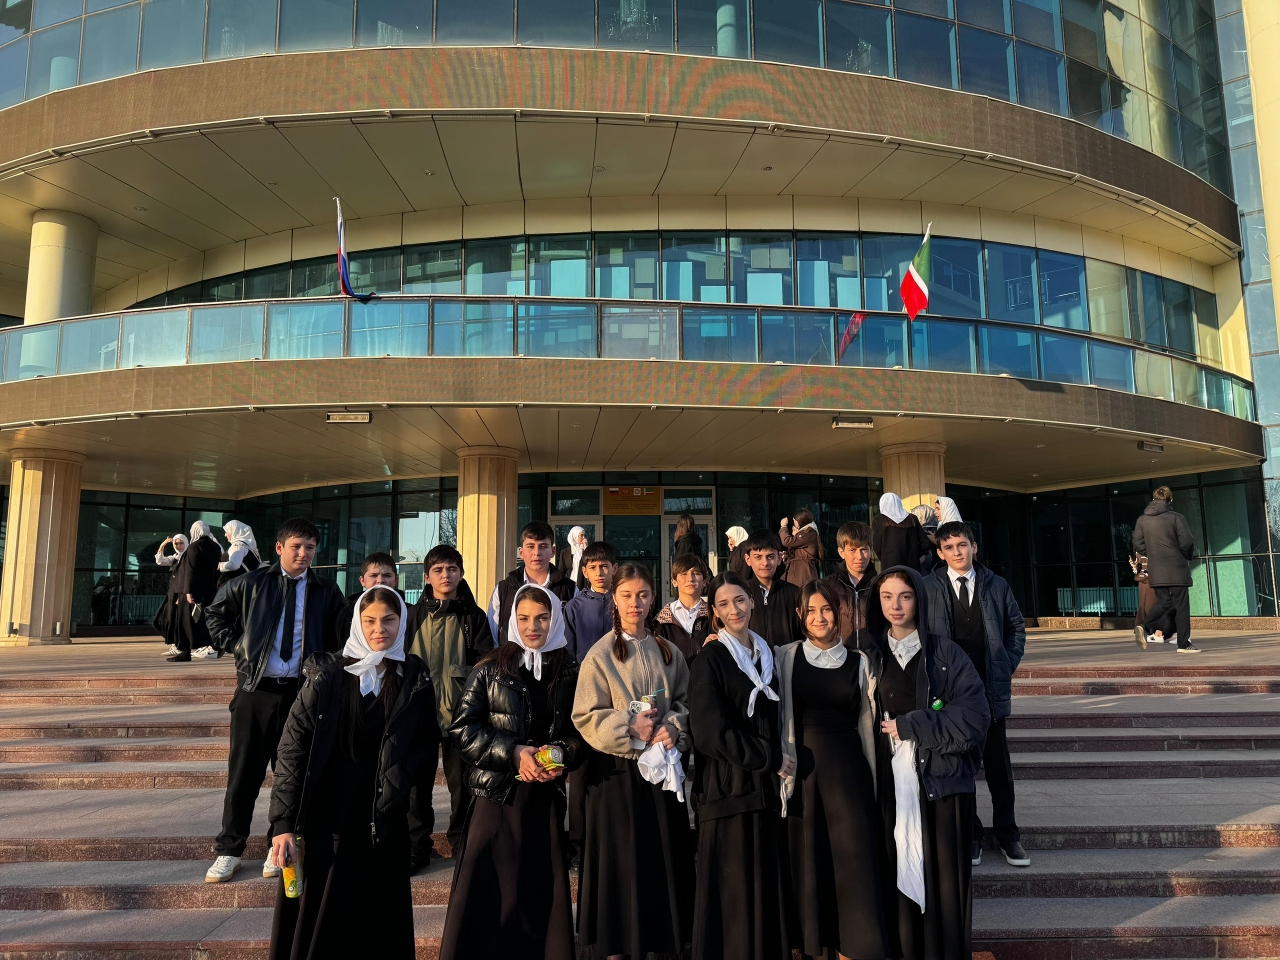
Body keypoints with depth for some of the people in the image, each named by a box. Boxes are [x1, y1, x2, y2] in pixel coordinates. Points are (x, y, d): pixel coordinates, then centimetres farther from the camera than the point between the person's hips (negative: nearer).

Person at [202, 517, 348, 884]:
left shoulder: (327, 592, 1)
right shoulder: (252, 583, 1)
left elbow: (337, 638, 14)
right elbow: (215, 613, 16)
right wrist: (236, 645, 5)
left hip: (302, 690, 0)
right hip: (255, 688, 0)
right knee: (243, 772, 6)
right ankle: (229, 850, 18)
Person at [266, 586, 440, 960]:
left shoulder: (415, 679, 2)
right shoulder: (327, 673, -4)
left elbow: (427, 744, 6)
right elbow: (293, 746, -7)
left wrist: (398, 778, -13)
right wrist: (283, 823, -12)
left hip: (383, 823, 1)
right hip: (325, 817, -1)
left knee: (380, 925, 8)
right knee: (314, 924, 6)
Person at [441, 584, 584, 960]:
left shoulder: (571, 674, 7)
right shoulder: (491, 669, 2)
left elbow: (584, 732, 9)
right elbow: (461, 729, -4)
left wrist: (561, 753, -12)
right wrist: (513, 753, -15)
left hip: (546, 799, 2)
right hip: (497, 795, -2)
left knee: (543, 894, 6)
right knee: (485, 895, 0)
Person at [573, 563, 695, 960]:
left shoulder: (669, 653, 6)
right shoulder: (600, 654, -7)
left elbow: (685, 702, 8)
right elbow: (586, 717, -9)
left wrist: (673, 728, -11)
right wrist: (630, 729, -20)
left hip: (662, 767, 4)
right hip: (617, 771, -4)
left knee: (665, 858, 10)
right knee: (621, 861, 3)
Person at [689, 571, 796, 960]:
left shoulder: (764, 654, 10)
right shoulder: (711, 659, -9)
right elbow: (711, 732, -15)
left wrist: (776, 761, 5)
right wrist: (770, 759, -12)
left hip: (765, 787, 6)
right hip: (729, 787, -6)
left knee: (769, 885, 10)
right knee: (734, 893, -1)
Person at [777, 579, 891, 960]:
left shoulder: (859, 661, 4)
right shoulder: (786, 658, 1)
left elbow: (866, 723, 7)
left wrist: (872, 780, 6)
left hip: (847, 767, 1)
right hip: (802, 767, 0)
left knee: (855, 860, 0)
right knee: (809, 862, 7)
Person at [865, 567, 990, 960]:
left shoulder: (945, 652, 1)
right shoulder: (870, 657, 8)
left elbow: (975, 716, -8)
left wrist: (910, 726, -9)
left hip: (940, 780, -2)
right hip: (890, 781, 2)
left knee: (943, 879, 2)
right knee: (900, 875, 4)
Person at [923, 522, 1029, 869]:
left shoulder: (996, 585, 3)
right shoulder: (928, 587, -3)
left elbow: (1016, 626, 14)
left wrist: (1008, 665, 6)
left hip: (991, 689, 1)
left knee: (998, 763, 9)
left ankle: (1007, 833, 24)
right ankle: (968, 834, 21)